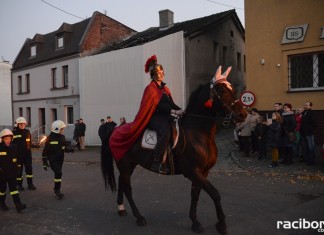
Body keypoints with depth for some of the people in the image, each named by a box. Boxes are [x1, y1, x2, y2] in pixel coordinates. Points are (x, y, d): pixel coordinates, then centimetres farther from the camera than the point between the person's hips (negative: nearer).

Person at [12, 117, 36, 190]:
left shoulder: (27, 132, 9)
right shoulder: (14, 133, -5)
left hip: (27, 154, 4)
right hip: (18, 154, -3)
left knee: (29, 168, 3)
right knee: (19, 170, 5)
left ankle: (30, 184, 10)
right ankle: (19, 185, 17)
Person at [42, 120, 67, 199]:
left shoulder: (62, 137, 4)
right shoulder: (50, 138, -14)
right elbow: (45, 151, -11)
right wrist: (44, 162, -11)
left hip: (60, 159, 7)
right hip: (53, 160, -7)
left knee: (58, 174, 15)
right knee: (58, 173, -19)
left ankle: (57, 191, 27)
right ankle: (57, 191, -8)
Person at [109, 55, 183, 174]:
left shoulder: (165, 88, 20)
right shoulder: (151, 88, -4)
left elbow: (171, 104, 17)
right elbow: (158, 106, -15)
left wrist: (181, 110, 1)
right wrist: (174, 111, -21)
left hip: (165, 116, 9)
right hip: (155, 117, -9)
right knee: (165, 133, -33)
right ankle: (156, 163, -31)